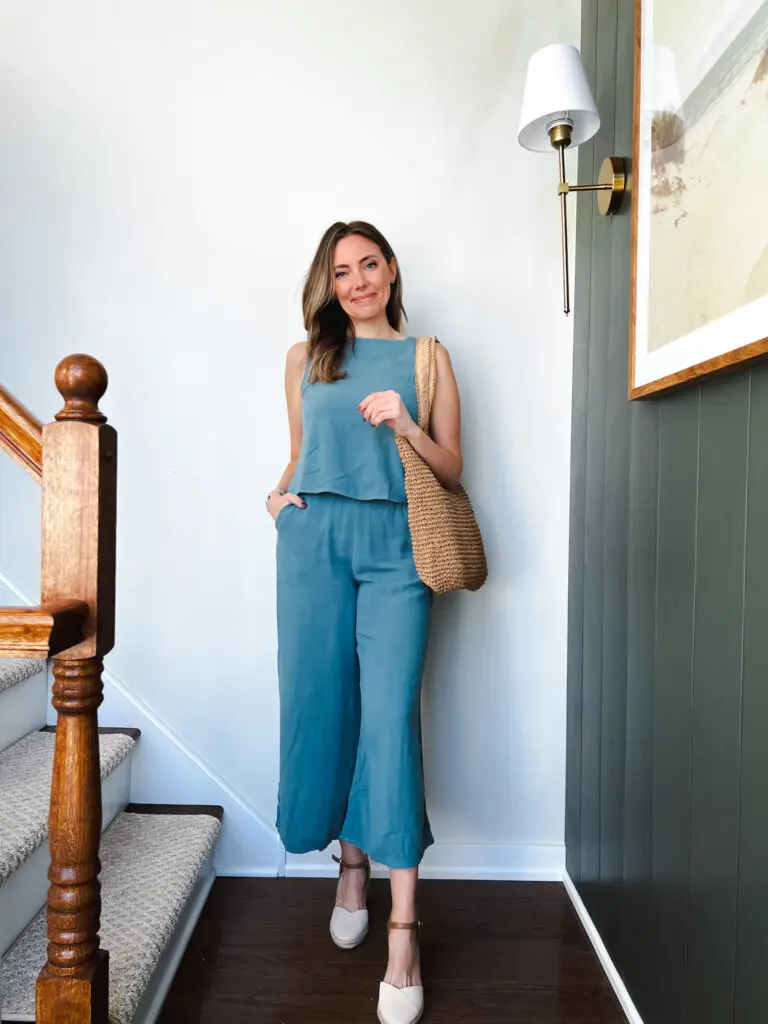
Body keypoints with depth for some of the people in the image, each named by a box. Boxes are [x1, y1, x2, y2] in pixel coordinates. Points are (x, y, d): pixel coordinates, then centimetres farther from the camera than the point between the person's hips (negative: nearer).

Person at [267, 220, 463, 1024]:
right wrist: (279, 494, 4)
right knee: (320, 704, 4)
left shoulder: (426, 357, 10)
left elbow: (452, 471, 8)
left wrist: (406, 427, -8)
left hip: (395, 544, -2)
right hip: (314, 537, 3)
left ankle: (403, 931, -2)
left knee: (389, 714, -9)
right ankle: (351, 864, 28)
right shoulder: (305, 358, 16)